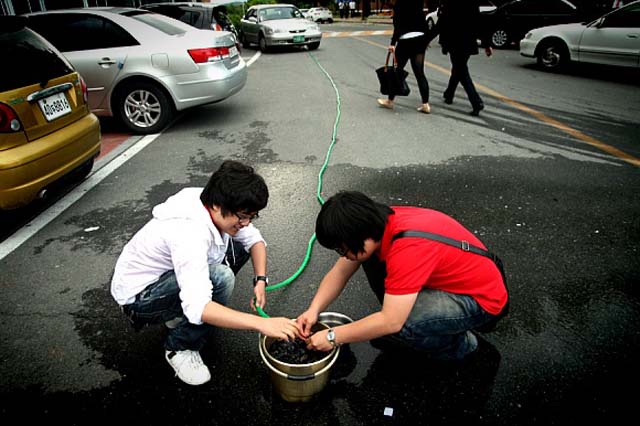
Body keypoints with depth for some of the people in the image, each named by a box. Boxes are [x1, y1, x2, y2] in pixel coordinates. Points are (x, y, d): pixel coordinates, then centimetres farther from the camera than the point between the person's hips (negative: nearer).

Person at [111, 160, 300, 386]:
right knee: (221, 278, -31)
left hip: (169, 272, 8)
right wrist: (262, 324, -47)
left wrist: (260, 280, -18)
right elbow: (197, 307, -45)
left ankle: (178, 314, 10)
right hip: (137, 295, -8)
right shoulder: (190, 232, -38)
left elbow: (254, 239, -3)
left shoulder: (217, 208, -14)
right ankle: (180, 349, -7)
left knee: (237, 247, 0)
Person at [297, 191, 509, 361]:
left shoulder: (409, 249, -36)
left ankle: (457, 344, 1)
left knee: (387, 333, -27)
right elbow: (340, 272, -2)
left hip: (481, 298, -8)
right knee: (371, 258, -6)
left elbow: (390, 322, -33)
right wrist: (314, 309, -14)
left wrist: (332, 337, -23)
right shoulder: (378, 224, -11)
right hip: (447, 279, 8)